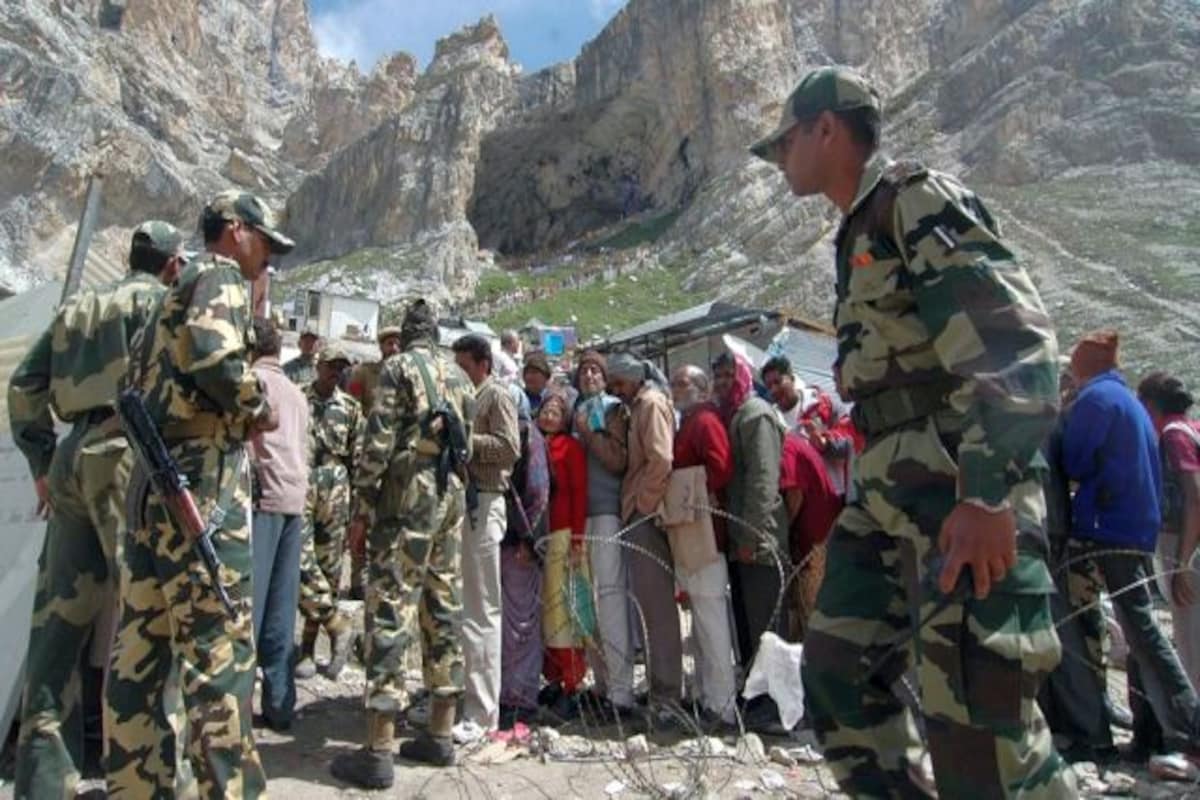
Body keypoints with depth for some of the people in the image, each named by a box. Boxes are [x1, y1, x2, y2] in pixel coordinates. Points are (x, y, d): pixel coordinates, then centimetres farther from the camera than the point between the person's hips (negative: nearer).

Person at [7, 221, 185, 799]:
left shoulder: (76, 308, 23)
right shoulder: (160, 299, 3)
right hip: (128, 456, -7)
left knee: (58, 617, 8)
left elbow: (24, 386, 19)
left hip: (73, 458, 7)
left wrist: (42, 465, 19)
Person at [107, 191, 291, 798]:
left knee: (142, 643, 12)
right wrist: (257, 408, -9)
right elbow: (210, 349, -24)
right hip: (201, 477, -9)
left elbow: (136, 382, 23)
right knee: (219, 645, -6)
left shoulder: (175, 291, 25)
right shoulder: (219, 275, -3)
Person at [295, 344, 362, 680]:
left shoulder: (351, 407, 9)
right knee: (300, 561, -14)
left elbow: (359, 458, 10)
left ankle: (307, 649, 19)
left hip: (334, 493, 2)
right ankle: (338, 624, 1)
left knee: (328, 568, 5)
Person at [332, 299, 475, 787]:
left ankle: (379, 752, -1)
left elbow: (379, 439, -11)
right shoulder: (459, 376, 16)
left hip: (407, 499, -7)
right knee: (442, 611, 10)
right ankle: (440, 736, 19)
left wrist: (364, 502, -6)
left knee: (390, 613, -5)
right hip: (451, 500, 7)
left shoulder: (399, 366, -3)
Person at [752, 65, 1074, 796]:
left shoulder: (918, 198, -5)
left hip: (962, 487, -9)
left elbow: (1012, 342, -17)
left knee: (976, 716, -6)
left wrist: (989, 491, -26)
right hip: (893, 491, 9)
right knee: (838, 676, 11)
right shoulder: (862, 229, 22)